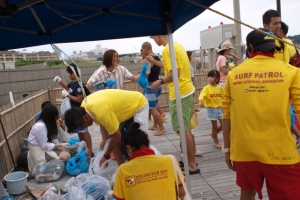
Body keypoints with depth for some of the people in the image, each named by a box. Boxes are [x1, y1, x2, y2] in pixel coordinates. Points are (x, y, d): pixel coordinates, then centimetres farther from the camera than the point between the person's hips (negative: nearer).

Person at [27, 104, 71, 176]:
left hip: (45, 146, 10)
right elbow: (44, 145, -23)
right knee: (66, 156, -20)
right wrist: (60, 145, -18)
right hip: (39, 150, -10)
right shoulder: (40, 126, -25)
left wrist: (61, 148, -3)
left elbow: (53, 138, 6)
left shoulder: (47, 123, 5)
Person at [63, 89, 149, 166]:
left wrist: (106, 156, -12)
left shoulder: (101, 112, -39)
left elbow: (116, 135, -25)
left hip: (139, 104, -8)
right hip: (126, 104, 8)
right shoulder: (84, 106, -12)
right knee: (111, 139, 4)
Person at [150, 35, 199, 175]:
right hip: (187, 90, 10)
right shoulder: (176, 45, 14)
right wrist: (154, 61, 32)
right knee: (186, 128, 17)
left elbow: (175, 73, -23)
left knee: (184, 130, -3)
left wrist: (161, 82, -9)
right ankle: (189, 159, 28)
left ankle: (192, 165, 5)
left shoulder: (167, 49, -16)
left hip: (180, 94, -10)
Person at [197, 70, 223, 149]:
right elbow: (202, 95, -30)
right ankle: (216, 142, 21)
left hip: (219, 108, 4)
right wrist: (200, 101, -49)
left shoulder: (220, 88, 3)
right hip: (211, 109, -4)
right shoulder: (206, 88, -12)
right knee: (214, 126, 5)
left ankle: (213, 134, 32)